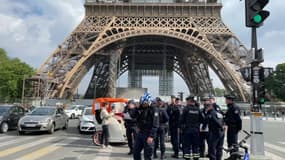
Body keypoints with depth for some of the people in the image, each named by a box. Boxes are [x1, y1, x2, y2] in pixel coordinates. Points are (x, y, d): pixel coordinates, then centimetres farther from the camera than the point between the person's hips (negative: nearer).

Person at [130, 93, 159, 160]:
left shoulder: (153, 110, -14)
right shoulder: (140, 108, 5)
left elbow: (155, 125, -18)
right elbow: (133, 116, 5)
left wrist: (151, 136, -23)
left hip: (148, 134, -7)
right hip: (140, 133, 7)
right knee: (136, 152, 15)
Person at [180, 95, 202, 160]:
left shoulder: (186, 109, -10)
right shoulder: (197, 109, 2)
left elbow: (182, 119, -9)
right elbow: (201, 119, 9)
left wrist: (181, 127, 3)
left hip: (187, 129, -4)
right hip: (196, 130, 4)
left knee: (186, 145, 3)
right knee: (195, 145, 12)